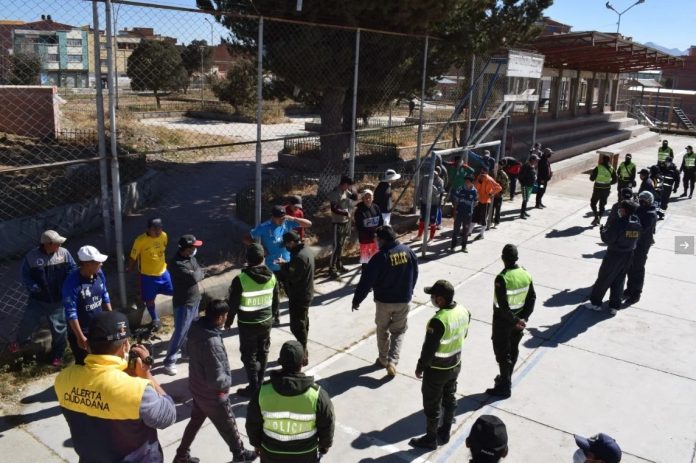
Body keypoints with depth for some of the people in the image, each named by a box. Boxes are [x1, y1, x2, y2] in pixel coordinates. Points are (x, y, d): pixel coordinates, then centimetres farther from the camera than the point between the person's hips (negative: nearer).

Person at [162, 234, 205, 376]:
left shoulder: (191, 258, 2)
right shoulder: (176, 263, -26)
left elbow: (200, 274, 8)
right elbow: (195, 278, -29)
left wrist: (197, 273, -13)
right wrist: (199, 272, -9)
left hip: (194, 299, 8)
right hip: (183, 303, -8)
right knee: (180, 333, -4)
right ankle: (169, 362, 6)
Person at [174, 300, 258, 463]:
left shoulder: (196, 328, -13)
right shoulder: (212, 343, -39)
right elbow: (217, 380, -33)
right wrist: (228, 381, -13)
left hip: (197, 387, 7)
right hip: (212, 395, -7)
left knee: (195, 421, 29)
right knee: (228, 426, 19)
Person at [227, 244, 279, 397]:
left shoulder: (241, 280, -23)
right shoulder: (271, 277, -7)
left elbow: (232, 303, -14)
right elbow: (275, 301, 6)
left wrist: (228, 321, 2)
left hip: (248, 324, -5)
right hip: (266, 322, 5)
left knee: (249, 355, 9)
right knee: (263, 352, 19)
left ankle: (254, 388, 16)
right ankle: (260, 384, 31)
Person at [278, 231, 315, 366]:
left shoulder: (299, 256, -27)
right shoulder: (307, 250, 5)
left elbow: (293, 276, -26)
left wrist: (283, 266, -12)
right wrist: (287, 265, 2)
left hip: (299, 297, -11)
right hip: (305, 294, 11)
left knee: (297, 326, -1)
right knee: (303, 324, 21)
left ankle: (302, 357, 8)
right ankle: (303, 352, 34)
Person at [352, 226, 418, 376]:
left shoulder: (380, 257, -22)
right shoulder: (408, 251, -6)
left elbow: (366, 281, -17)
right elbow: (415, 274, 7)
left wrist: (357, 300, -6)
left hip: (384, 300, -3)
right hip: (404, 300, 3)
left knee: (383, 330, 18)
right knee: (399, 331, 16)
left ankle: (383, 359, 30)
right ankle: (392, 361, 3)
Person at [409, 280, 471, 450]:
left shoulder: (438, 321, -35)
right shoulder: (464, 311, -11)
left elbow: (429, 349, -25)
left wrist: (420, 367, -9)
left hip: (437, 370, -7)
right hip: (455, 365, 8)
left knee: (432, 405, 12)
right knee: (449, 398, 24)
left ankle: (431, 439, 30)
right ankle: (445, 432, 43)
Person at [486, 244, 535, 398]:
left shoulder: (502, 278, -27)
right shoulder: (526, 275, -6)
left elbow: (502, 305, -28)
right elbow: (532, 298, -1)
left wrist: (515, 321, -17)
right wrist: (524, 317, -1)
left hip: (503, 321, -7)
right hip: (518, 319, 7)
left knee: (502, 353, 7)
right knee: (513, 350, 21)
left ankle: (505, 387, 16)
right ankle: (506, 379, 39)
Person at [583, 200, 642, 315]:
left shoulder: (619, 223, -23)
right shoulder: (638, 224, -1)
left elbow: (608, 239, -20)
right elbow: (636, 240, 7)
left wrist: (602, 231, -3)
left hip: (614, 255, -6)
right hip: (628, 255, 6)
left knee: (603, 279, 8)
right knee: (619, 281, 16)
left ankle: (596, 303, 18)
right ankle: (614, 306, 22)